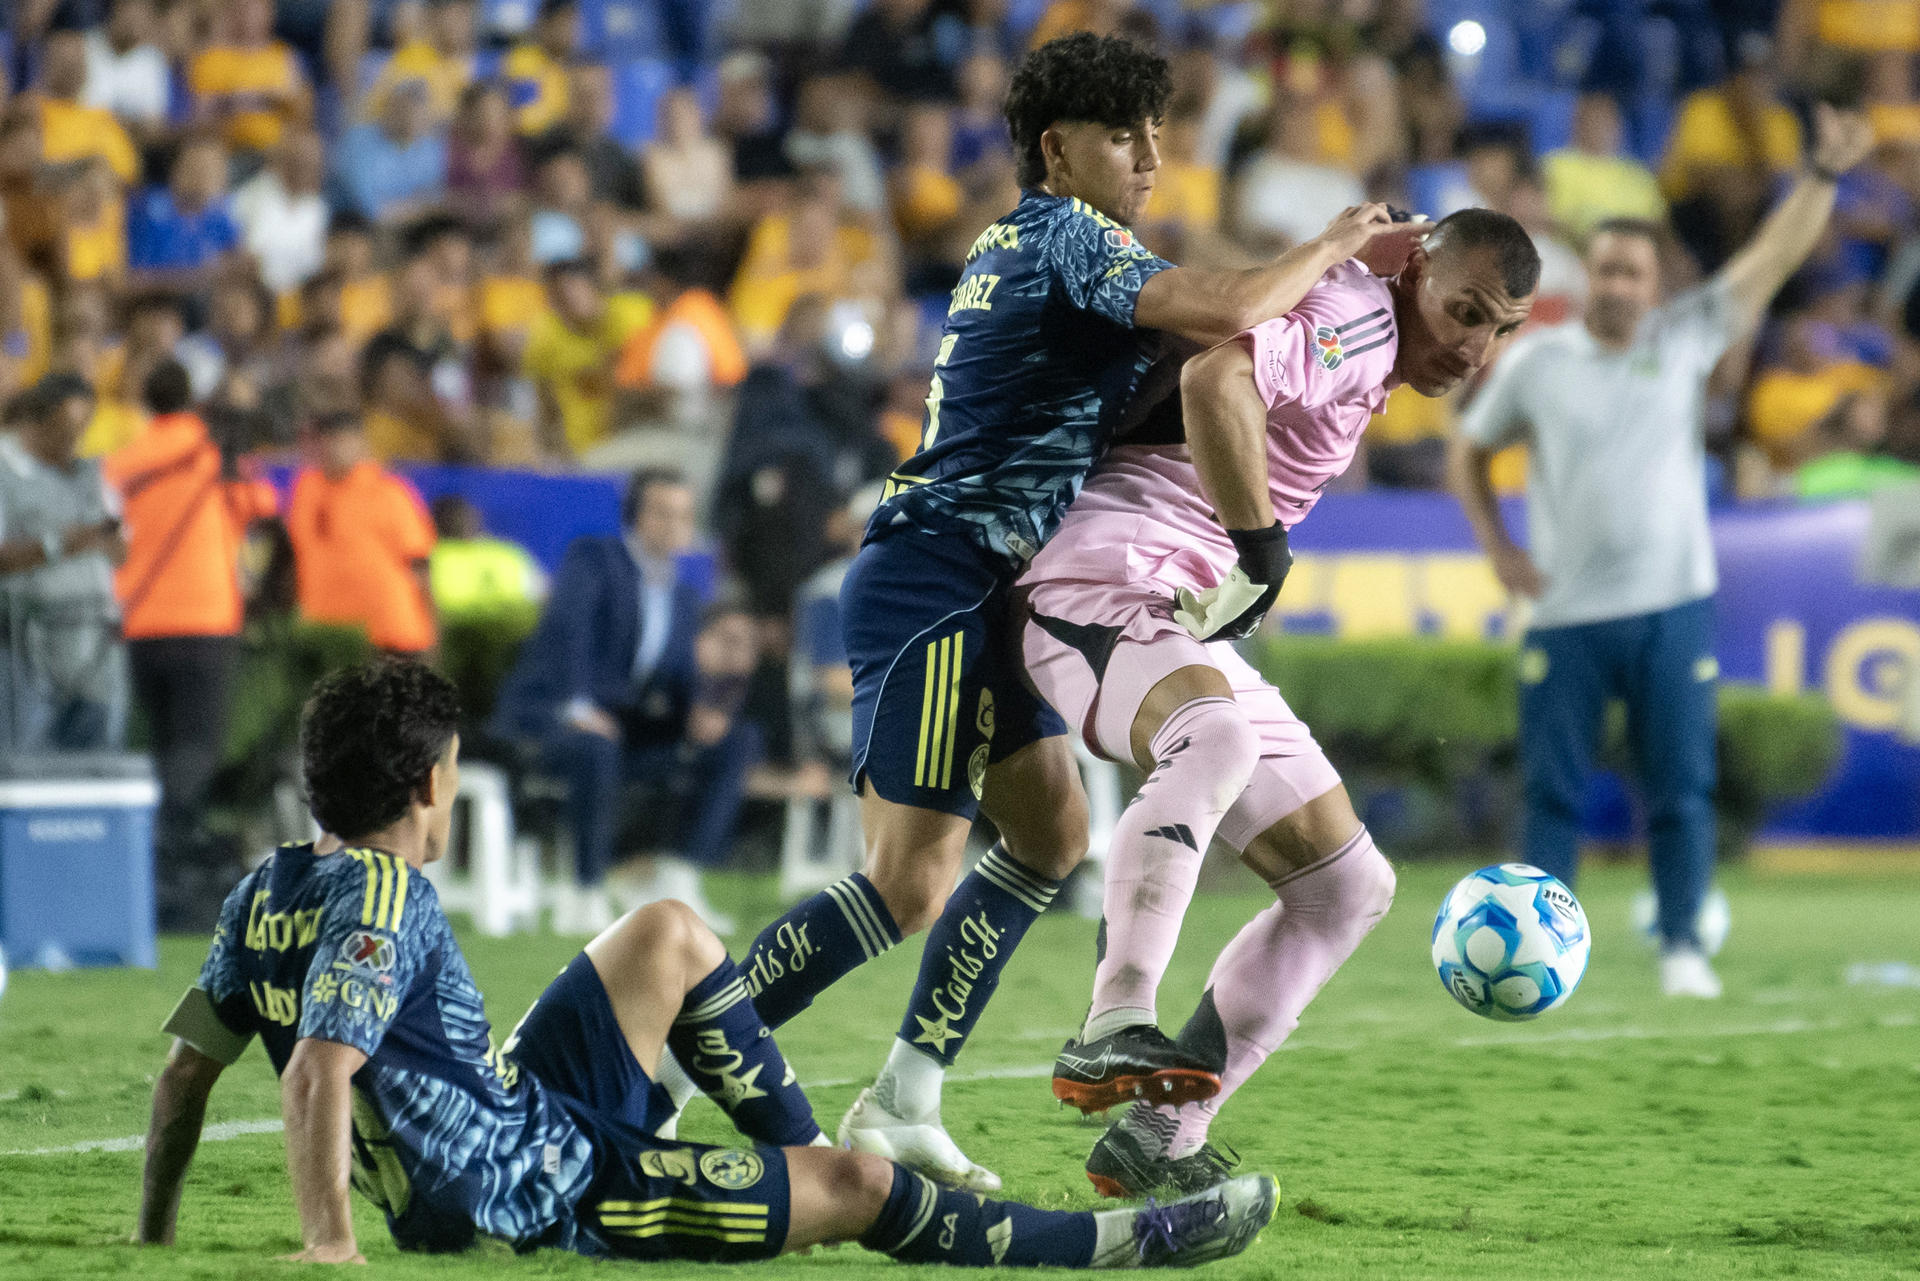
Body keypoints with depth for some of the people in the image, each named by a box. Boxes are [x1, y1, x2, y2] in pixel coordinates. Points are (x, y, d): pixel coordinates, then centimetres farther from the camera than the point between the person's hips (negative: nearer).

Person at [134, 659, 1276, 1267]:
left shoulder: (267, 892, 2)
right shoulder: (385, 904, -23)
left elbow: (185, 1070, 5)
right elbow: (316, 1073, -35)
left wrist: (155, 1244, 12)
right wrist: (331, 1246, -36)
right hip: (543, 1201, -10)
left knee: (670, 935, 21)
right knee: (859, 1185, -6)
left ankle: (796, 1158, 31)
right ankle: (1125, 1245, 6)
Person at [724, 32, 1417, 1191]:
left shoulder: (1022, 241, 18)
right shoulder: (1067, 235, -12)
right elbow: (1220, 313, -26)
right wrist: (1333, 247, -10)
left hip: (978, 593, 11)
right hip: (935, 583, -11)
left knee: (1052, 835, 13)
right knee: (912, 888, -14)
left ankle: (901, 1106, 15)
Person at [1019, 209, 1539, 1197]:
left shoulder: (1371, 364, 18)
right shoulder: (1359, 316, -12)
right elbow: (1215, 382, -31)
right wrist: (1260, 541, -24)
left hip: (1189, 633, 10)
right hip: (1104, 589, -10)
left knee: (1349, 886, 8)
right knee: (1218, 742, -41)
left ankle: (1160, 1138, 6)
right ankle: (1112, 1032, -49)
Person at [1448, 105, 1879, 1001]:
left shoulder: (1686, 339, 4)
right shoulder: (1535, 362, 3)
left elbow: (1774, 256, -4)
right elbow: (1468, 454, 14)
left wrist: (1824, 174, -16)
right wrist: (1498, 549, 3)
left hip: (1671, 608, 0)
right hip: (1566, 615, 0)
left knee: (1682, 791, -1)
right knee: (1555, 791, 1)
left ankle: (1682, 945, 5)